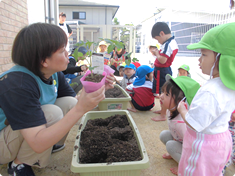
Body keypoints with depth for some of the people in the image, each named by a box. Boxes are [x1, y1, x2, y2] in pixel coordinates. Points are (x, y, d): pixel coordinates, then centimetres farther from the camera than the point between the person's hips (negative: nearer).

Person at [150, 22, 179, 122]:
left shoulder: (167, 44, -21)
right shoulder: (173, 42, 11)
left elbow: (162, 60, -28)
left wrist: (156, 54, -11)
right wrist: (158, 52, 5)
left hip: (161, 71, -10)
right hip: (167, 70, 10)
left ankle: (163, 116, 10)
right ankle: (162, 110, 37)